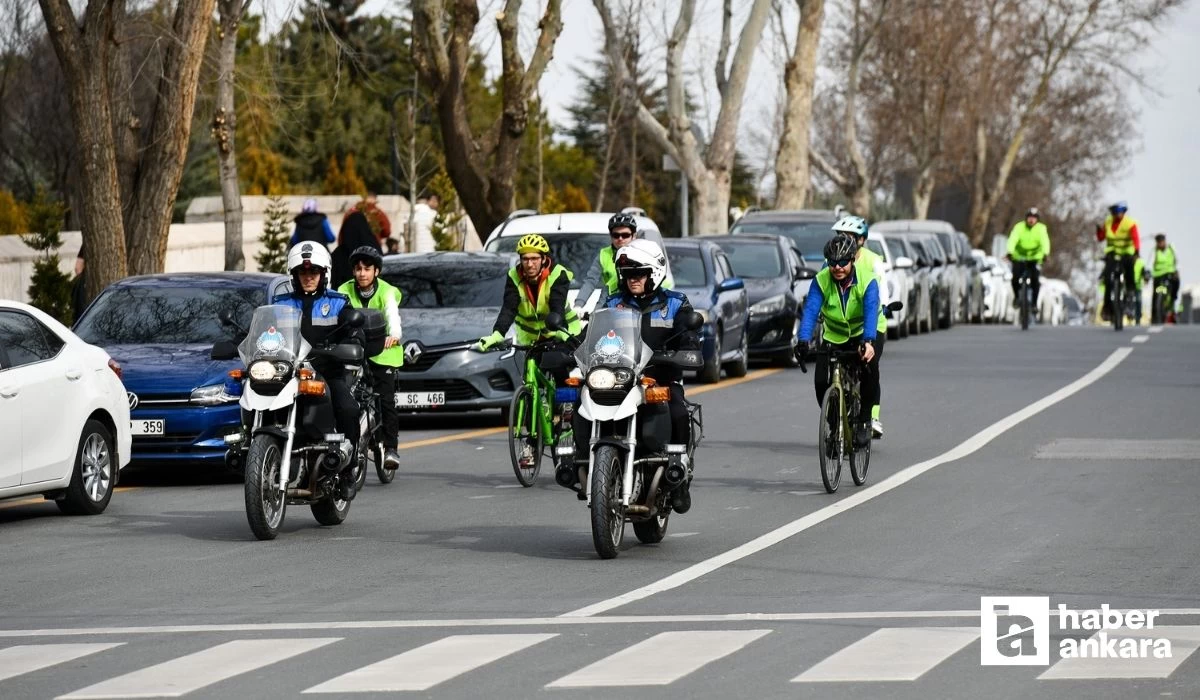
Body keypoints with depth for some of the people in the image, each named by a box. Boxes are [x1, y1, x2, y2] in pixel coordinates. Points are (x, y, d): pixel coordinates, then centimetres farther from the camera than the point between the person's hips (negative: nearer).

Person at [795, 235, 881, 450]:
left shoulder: (867, 282, -24)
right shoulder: (821, 281, -19)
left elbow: (871, 312, -39)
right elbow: (811, 310, -30)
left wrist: (868, 342, -57)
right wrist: (804, 340, -47)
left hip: (865, 335, -2)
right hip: (834, 336, 2)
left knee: (869, 369, -30)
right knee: (821, 381, -15)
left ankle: (864, 420, -11)